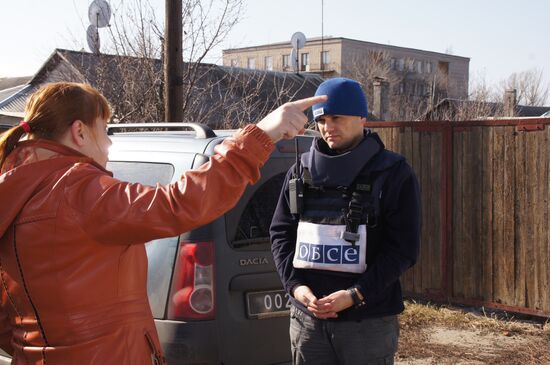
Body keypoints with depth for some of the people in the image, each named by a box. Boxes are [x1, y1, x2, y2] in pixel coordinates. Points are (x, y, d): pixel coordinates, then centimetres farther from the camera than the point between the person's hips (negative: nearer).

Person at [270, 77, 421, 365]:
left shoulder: (393, 173, -2)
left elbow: (403, 249, -6)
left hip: (368, 320, -3)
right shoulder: (301, 171, 9)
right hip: (306, 317, 3)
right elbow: (280, 233, 10)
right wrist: (295, 285, -6)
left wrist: (355, 295, -15)